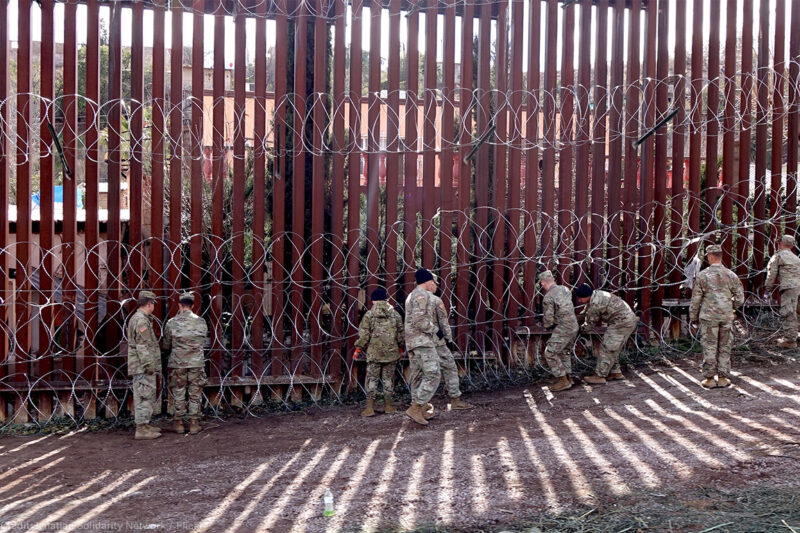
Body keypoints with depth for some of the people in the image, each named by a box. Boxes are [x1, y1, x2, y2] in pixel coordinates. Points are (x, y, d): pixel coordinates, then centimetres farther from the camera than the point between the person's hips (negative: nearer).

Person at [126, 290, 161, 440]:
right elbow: (143, 346, -21)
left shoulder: (135, 318, 16)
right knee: (144, 397, -8)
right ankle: (141, 430, -6)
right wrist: (150, 366, -19)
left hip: (141, 367, 11)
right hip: (143, 367, -11)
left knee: (148, 397, 17)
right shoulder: (141, 321, -17)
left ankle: (145, 425, 24)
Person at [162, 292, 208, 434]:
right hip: (196, 363, 1)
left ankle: (179, 423, 13)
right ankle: (194, 423, 8)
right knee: (195, 393, 7)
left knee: (178, 393, 9)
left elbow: (166, 346, 4)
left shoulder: (172, 323, -5)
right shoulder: (201, 322, -2)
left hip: (177, 364, -1)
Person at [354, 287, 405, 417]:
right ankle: (388, 405, 16)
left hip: (374, 353, -2)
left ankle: (370, 407, -2)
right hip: (391, 352, 2)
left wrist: (358, 348, 5)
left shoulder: (369, 315, -3)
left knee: (372, 379, 2)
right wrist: (401, 348, 22)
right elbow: (400, 334, 9)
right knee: (388, 378, 11)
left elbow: (364, 334, -5)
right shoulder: (395, 314, 4)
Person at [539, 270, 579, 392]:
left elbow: (548, 319, -15)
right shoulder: (564, 289, 7)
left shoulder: (548, 297, -16)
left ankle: (563, 381, -2)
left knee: (550, 353, -2)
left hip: (563, 328, -9)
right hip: (574, 326, 9)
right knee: (565, 352, 22)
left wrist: (545, 325, 10)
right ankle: (568, 377, 25)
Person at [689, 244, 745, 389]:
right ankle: (723, 378, 13)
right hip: (727, 317, 3)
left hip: (709, 317, -3)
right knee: (724, 347, 10)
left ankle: (709, 379, 5)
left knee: (709, 347, 2)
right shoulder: (731, 275, 2)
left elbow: (696, 299, -3)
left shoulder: (702, 275, -6)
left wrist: (693, 317, 8)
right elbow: (740, 299, 5)